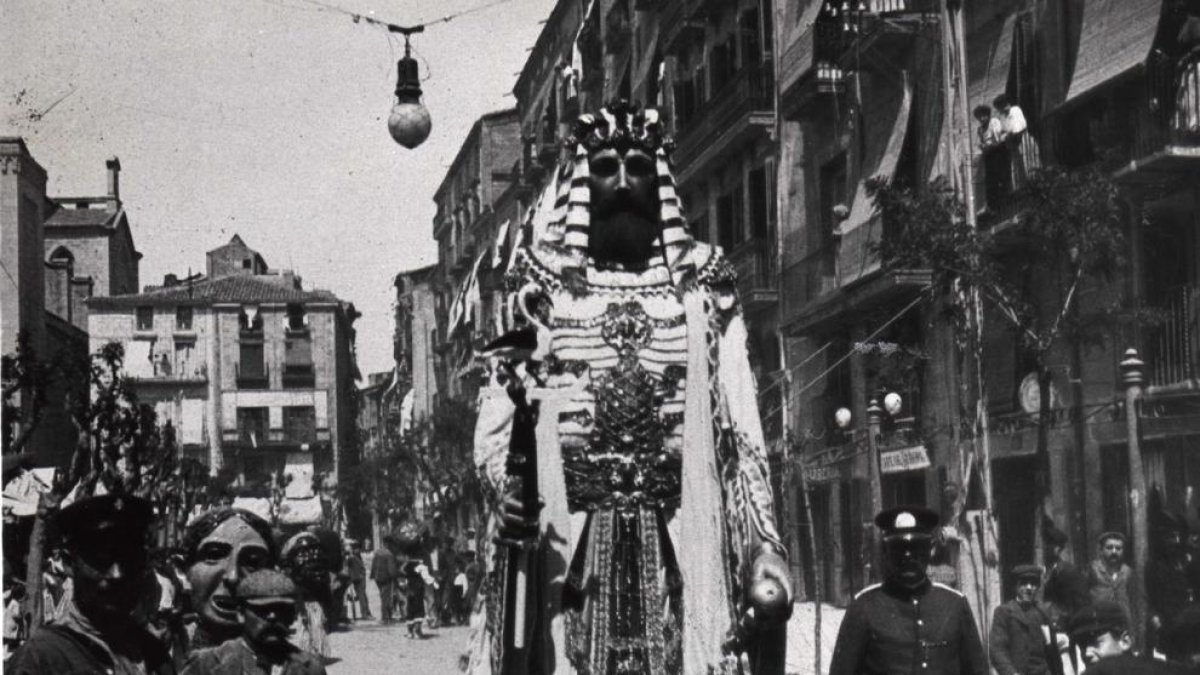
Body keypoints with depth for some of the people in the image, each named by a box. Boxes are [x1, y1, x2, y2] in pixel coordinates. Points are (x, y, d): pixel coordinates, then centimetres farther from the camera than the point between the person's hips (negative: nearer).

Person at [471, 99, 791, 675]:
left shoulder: (700, 281, 11)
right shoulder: (546, 283, 10)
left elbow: (740, 427, 6)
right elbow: (498, 410, 5)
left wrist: (764, 547, -2)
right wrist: (505, 480, -16)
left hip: (679, 545, 1)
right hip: (567, 543, 0)